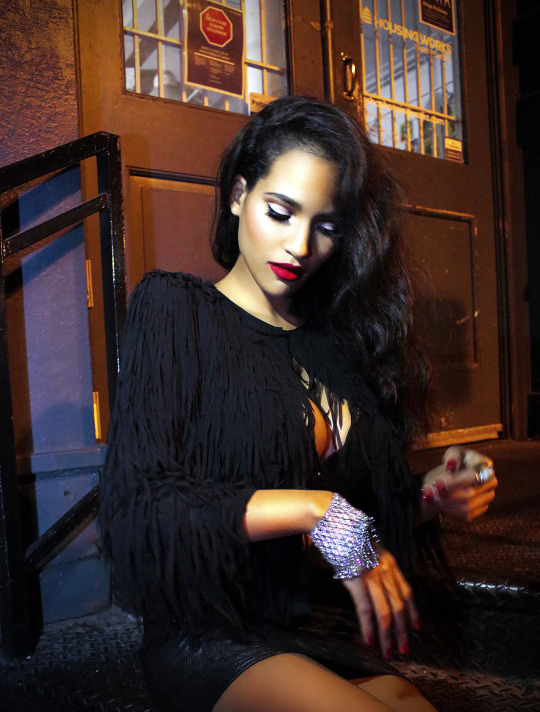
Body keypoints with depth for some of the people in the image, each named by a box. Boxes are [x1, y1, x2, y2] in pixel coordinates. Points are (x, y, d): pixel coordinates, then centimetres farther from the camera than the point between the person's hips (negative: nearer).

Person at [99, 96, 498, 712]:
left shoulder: (338, 341, 9)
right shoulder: (174, 309, -4)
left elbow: (361, 510, 12)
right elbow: (135, 507, -15)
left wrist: (429, 496, -7)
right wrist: (314, 509, -20)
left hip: (318, 632, 4)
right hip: (210, 638, -4)